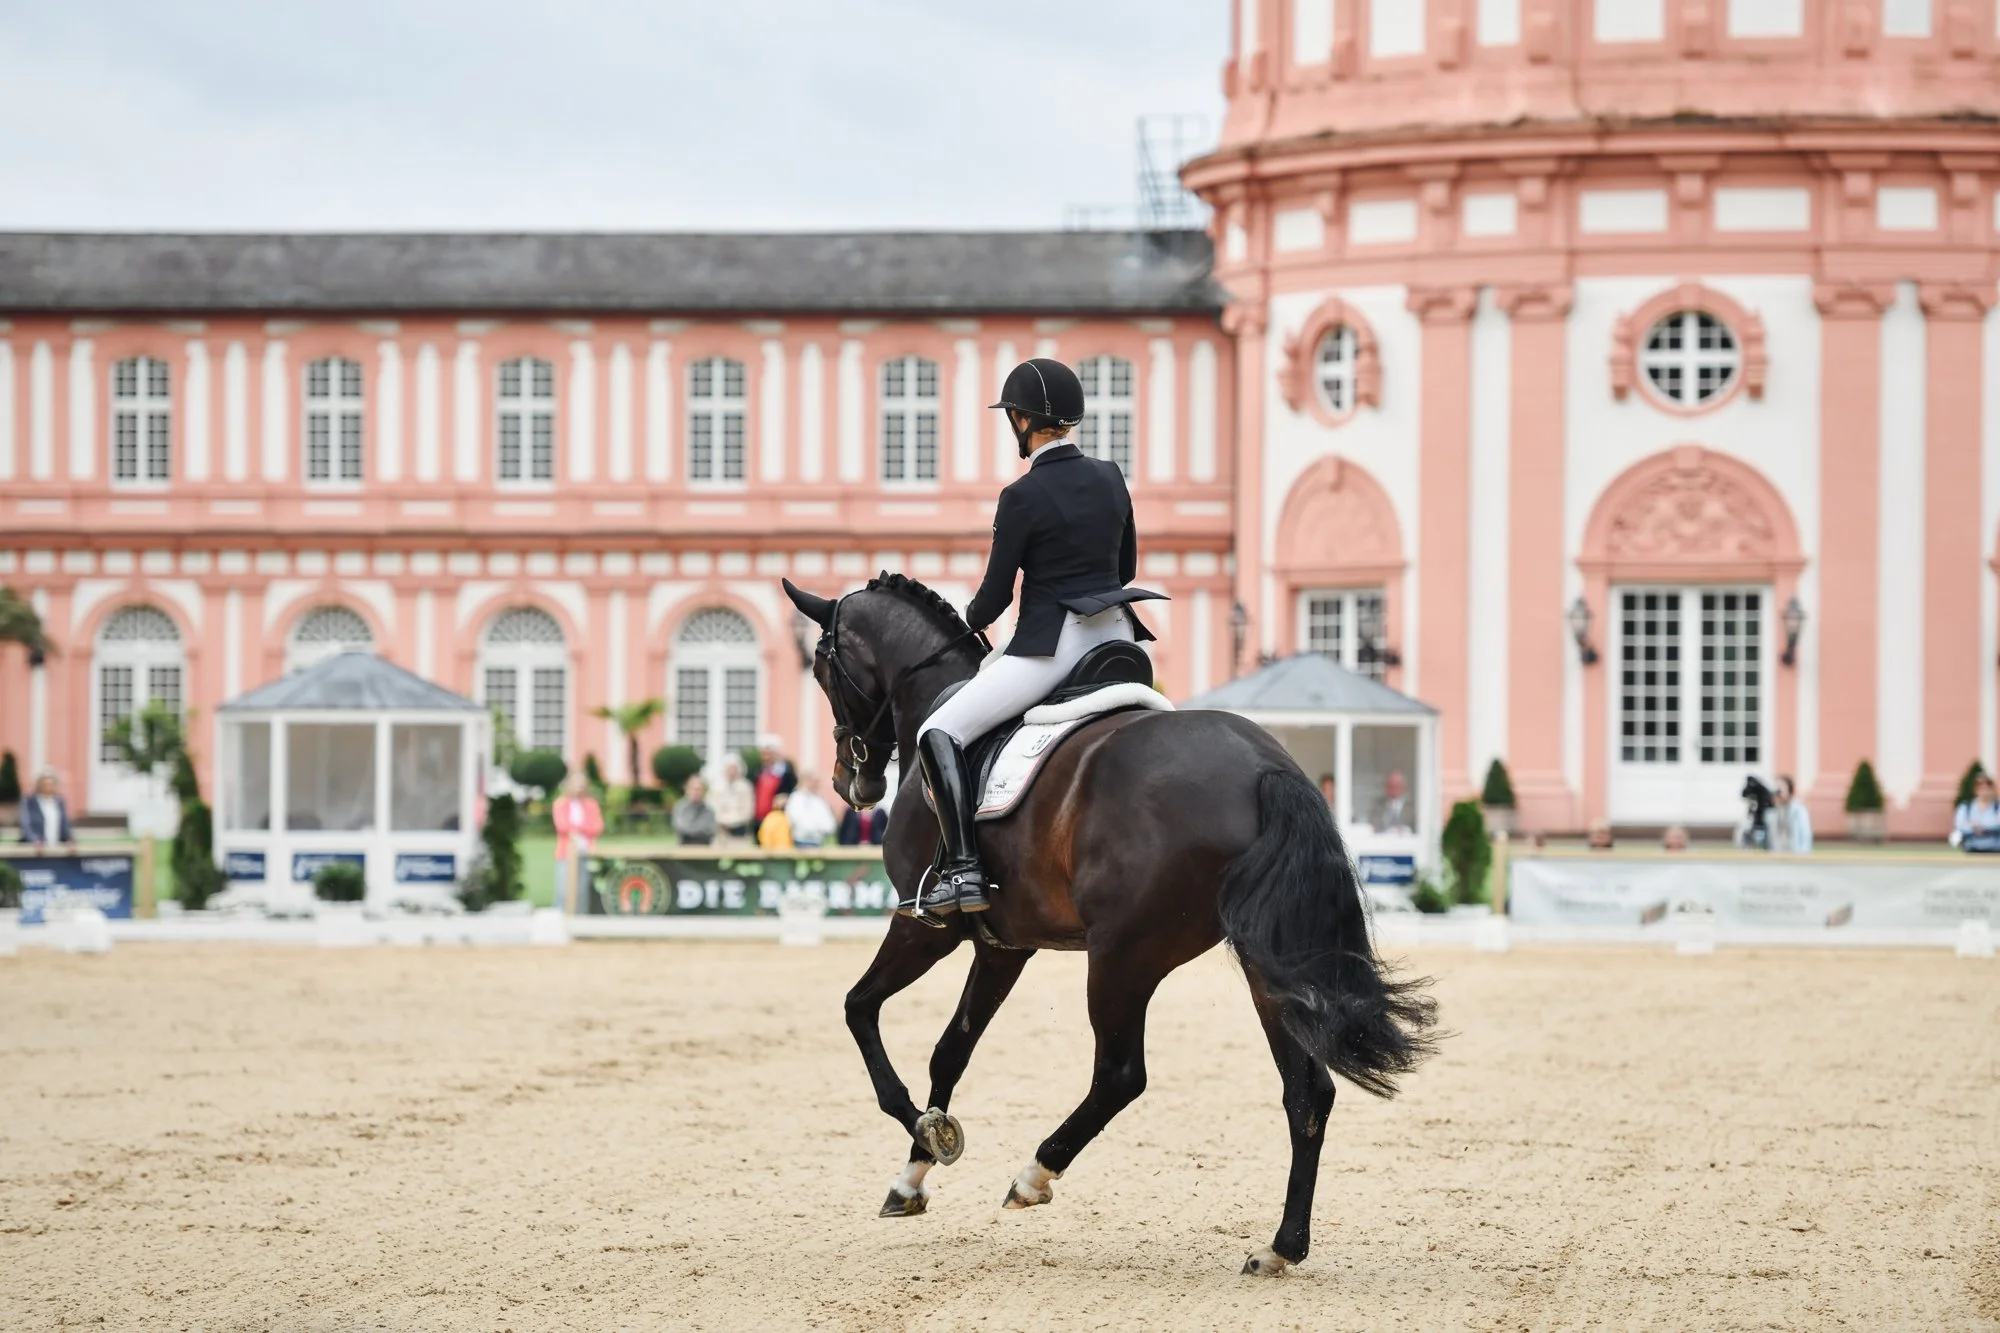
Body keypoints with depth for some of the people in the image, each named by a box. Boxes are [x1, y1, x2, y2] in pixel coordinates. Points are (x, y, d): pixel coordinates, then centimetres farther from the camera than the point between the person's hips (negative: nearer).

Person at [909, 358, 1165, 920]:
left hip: (1051, 644, -7)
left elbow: (996, 594, -7)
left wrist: (967, 625, 14)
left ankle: (964, 871, -20)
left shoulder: (1023, 496, -12)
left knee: (939, 734, -7)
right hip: (1116, 633, 7)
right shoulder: (1111, 478, 7)